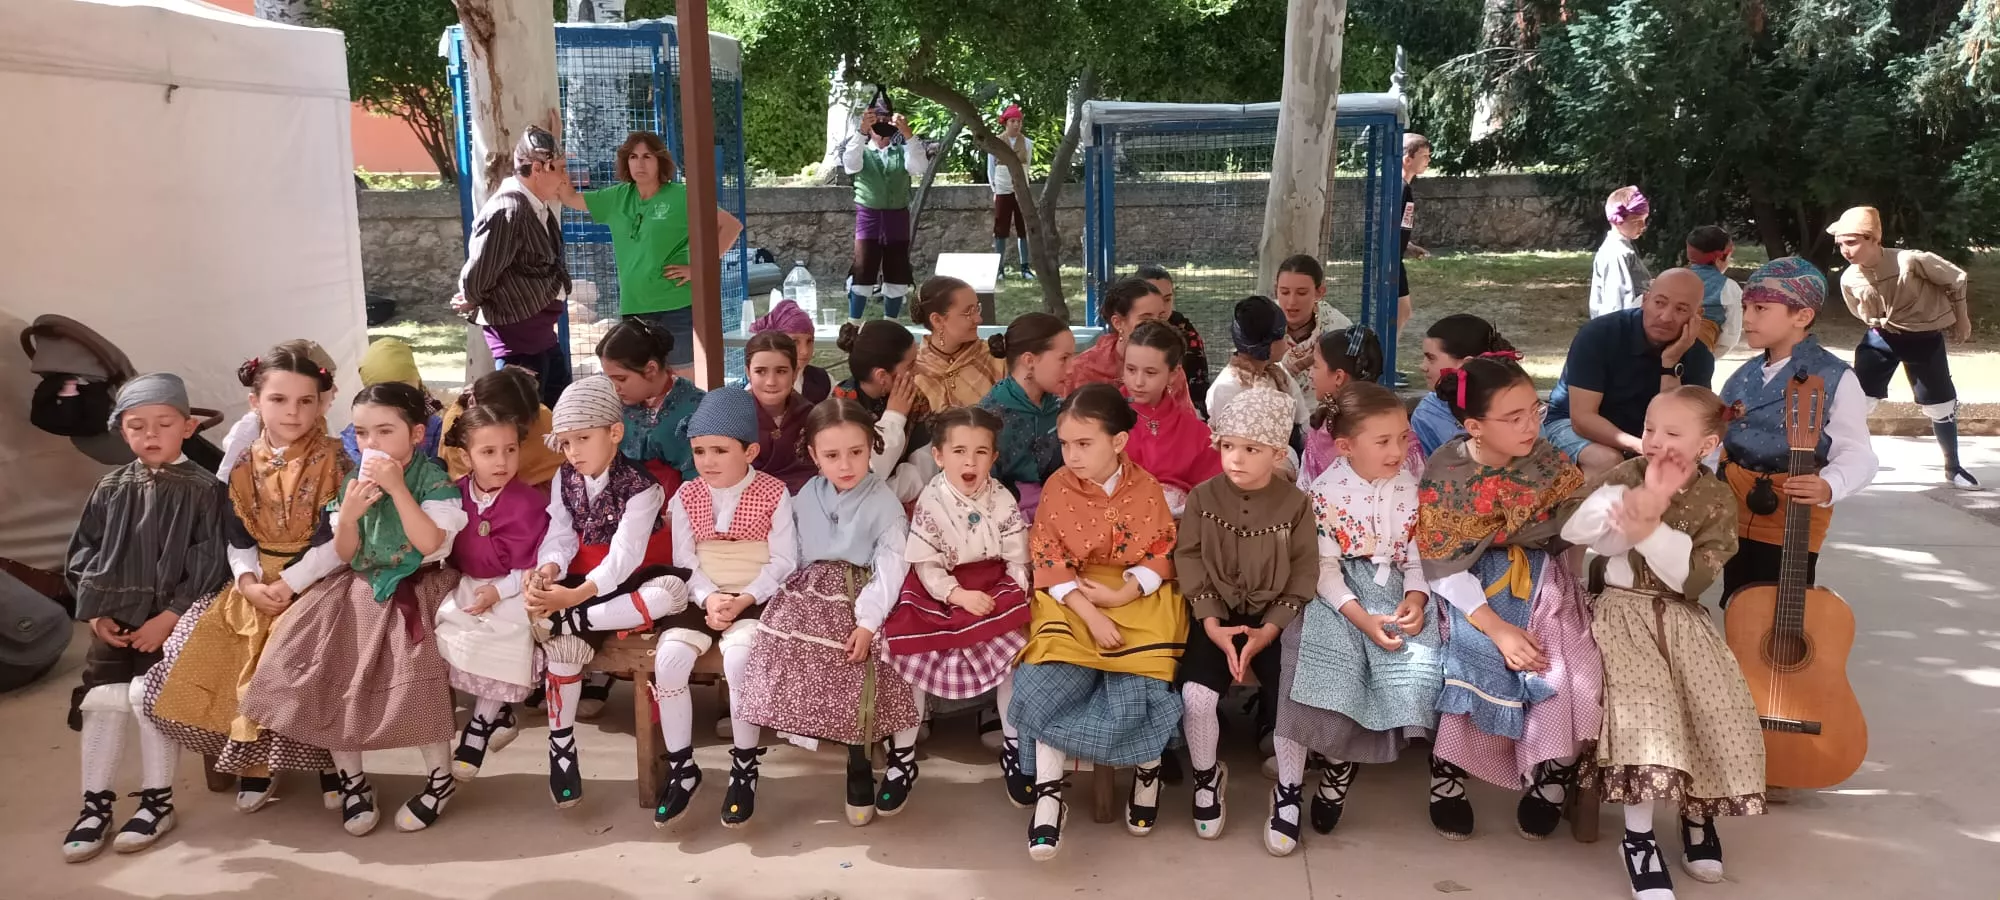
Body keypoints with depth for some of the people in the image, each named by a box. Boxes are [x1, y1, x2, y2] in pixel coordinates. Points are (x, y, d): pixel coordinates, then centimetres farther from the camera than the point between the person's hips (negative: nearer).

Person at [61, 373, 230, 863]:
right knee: (100, 701, 1)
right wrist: (95, 612, -1)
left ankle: (157, 801, 9)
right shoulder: (111, 489, 7)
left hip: (171, 621, -4)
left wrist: (169, 617, -14)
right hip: (113, 621, 4)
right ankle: (95, 804, 15)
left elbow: (208, 565, -9)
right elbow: (81, 555, 10)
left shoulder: (203, 491, -5)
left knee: (150, 698, -9)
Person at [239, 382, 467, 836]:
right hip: (359, 590, 6)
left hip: (415, 590, -6)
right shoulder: (354, 482, 5)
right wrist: (348, 516, -15)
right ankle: (351, 779, 10)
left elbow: (430, 544, -22)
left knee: (413, 680, -23)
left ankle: (440, 777, 2)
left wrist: (397, 488, -25)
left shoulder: (433, 479, -10)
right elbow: (345, 555, 6)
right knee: (325, 672, -8)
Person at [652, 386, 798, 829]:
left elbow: (783, 562, -7)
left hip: (757, 598, -4)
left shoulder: (773, 493, -5)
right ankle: (681, 767, -3)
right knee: (669, 657, -21)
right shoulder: (686, 495, 5)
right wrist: (708, 597, -16)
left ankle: (744, 768, -11)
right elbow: (684, 562, 2)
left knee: (739, 657, -31)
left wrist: (744, 600, -19)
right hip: (702, 597, 4)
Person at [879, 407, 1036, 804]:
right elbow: (926, 565, -11)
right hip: (943, 591, 0)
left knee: (1013, 649, -19)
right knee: (911, 651, -16)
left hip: (995, 587, 1)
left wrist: (1013, 593, -19)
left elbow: (1018, 560, -1)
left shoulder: (1003, 501, -4)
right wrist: (958, 594, -25)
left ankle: (1013, 746, 0)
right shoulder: (930, 503, -8)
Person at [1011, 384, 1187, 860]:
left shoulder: (1146, 489, -4)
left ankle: (1149, 771, 10)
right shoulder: (1057, 487, -5)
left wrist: (1119, 595, -18)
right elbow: (1048, 560, -7)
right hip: (1069, 601, 1)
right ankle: (1049, 795, -11)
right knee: (1047, 685, -23)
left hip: (1136, 598, 0)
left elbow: (1161, 555, -1)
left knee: (1137, 689, -21)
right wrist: (1090, 614, -20)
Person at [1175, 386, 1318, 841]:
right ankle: (1206, 775, 9)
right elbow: (1188, 561, -4)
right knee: (1196, 693, -21)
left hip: (1274, 618, 0)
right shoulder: (1203, 497, -4)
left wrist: (1268, 630, -16)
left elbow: (1303, 574, -6)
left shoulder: (1296, 504, -5)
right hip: (1217, 615, 0)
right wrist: (1212, 625, -15)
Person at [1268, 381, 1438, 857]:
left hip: (1393, 590, 4)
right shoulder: (1326, 492, -8)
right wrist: (1363, 618, -23)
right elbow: (1324, 567, -11)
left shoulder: (1413, 489, 3)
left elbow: (1418, 557, 6)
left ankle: (1343, 760, 2)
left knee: (1415, 668, -22)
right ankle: (1288, 787, -12)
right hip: (1337, 594, -3)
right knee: (1322, 664, -28)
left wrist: (1415, 601, -15)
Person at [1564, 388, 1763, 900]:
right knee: (1646, 707, -22)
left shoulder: (1716, 500, 0)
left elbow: (1695, 577, -13)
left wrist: (1650, 532, -25)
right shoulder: (1627, 477, 1)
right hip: (1624, 609, -1)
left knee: (1716, 708, -13)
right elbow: (1574, 531, -15)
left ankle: (1698, 814, 16)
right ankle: (1639, 836, -11)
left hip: (1682, 616, 2)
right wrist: (1640, 499, -24)